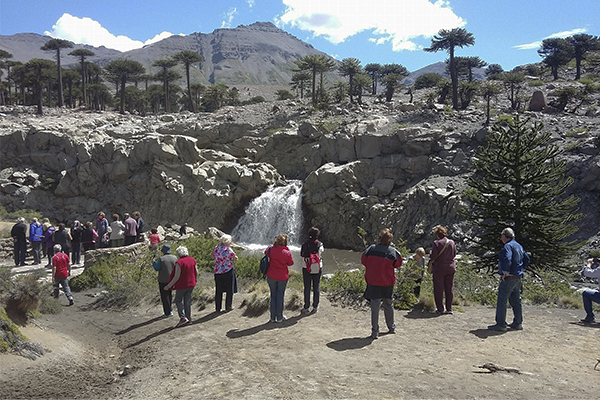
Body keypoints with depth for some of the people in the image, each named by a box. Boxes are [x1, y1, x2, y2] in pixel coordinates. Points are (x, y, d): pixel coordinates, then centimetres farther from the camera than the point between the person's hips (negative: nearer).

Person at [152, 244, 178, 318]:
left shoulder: (161, 259, -17)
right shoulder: (174, 257, -4)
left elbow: (156, 269, -9)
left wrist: (153, 262, 5)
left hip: (163, 280, -5)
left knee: (164, 296, 5)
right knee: (169, 294, 21)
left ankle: (167, 313, 9)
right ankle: (170, 310, 26)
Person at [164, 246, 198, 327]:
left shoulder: (179, 262, -20)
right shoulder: (192, 260, 0)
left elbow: (176, 277, -20)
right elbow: (196, 273, 7)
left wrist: (169, 286, -11)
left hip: (182, 285, -6)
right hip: (191, 284, 6)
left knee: (178, 300, 10)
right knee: (188, 301, 15)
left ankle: (183, 317, -3)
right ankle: (189, 318, 20)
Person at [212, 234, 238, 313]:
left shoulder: (216, 248, 2)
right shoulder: (228, 250, -15)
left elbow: (213, 257, 17)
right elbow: (235, 259, -7)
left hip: (217, 272, 5)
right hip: (228, 271, -5)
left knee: (218, 291, 14)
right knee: (229, 290, 10)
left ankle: (218, 308, 20)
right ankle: (228, 307, 17)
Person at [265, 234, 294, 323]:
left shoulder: (271, 249, -9)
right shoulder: (287, 253, -16)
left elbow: (266, 252, 14)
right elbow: (290, 263, -1)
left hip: (271, 276, 2)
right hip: (282, 277, -2)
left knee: (273, 295, 13)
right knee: (280, 296, 10)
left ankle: (273, 317, 19)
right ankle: (279, 317, 18)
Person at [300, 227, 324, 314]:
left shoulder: (305, 244, -9)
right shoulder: (319, 244, -8)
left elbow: (301, 255, -5)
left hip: (306, 268, 0)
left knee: (307, 288, 6)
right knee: (316, 287, 11)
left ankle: (306, 308, 12)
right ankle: (315, 307, 18)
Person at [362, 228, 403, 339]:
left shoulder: (371, 249, -7)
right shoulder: (393, 252, -8)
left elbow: (363, 260, 4)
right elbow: (398, 264, 6)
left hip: (373, 282, -1)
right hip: (388, 283, 1)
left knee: (375, 307, 5)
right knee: (388, 305, 19)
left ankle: (375, 332, 4)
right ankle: (391, 327, 34)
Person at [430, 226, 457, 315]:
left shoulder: (436, 243, -13)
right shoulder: (452, 242, 2)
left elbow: (433, 257, -15)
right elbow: (454, 254, 11)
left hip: (439, 268, -4)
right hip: (451, 267, 5)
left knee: (438, 289, 5)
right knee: (449, 289, 12)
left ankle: (440, 309, 9)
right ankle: (449, 309, 16)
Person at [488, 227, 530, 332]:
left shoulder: (508, 246, -14)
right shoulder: (519, 246, 16)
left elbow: (507, 259, -30)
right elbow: (527, 259, 25)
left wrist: (506, 272, -21)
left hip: (509, 278, -10)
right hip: (518, 277, 10)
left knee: (501, 301, -7)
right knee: (516, 300, 16)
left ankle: (501, 324, -6)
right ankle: (518, 323, 23)